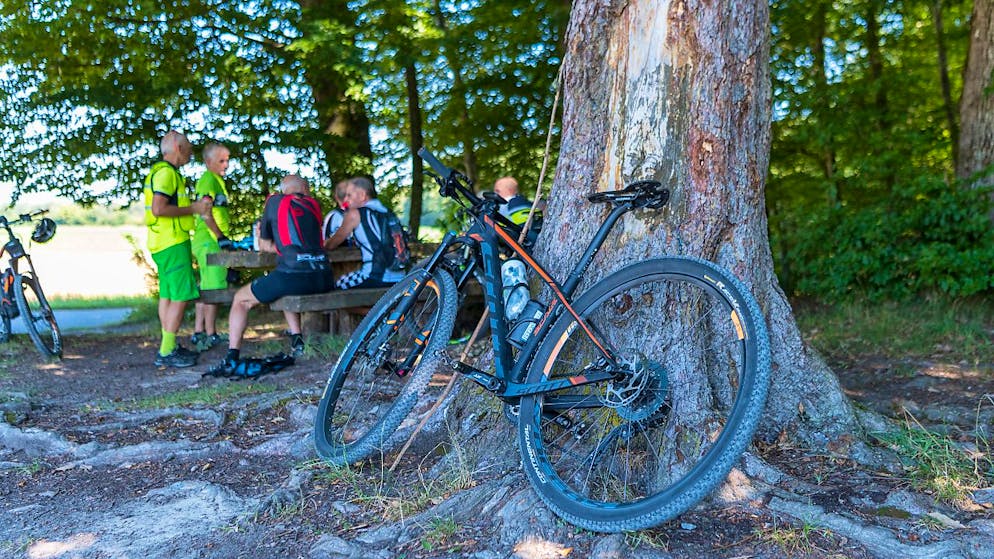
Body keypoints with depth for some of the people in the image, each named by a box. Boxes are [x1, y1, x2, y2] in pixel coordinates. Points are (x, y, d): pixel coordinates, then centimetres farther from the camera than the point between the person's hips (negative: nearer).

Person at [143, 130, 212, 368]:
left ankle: (169, 347, 19)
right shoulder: (166, 172, -14)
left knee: (167, 295, 13)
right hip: (172, 243, -11)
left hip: (165, 243, 11)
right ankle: (166, 353, -7)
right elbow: (158, 209, -24)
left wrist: (195, 205, 13)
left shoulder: (163, 171, 19)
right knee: (180, 297, -9)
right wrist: (193, 209, -16)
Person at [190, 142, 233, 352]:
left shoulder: (216, 180, 20)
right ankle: (211, 335, -3)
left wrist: (224, 238, 22)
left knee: (206, 288, 13)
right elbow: (205, 213, -21)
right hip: (210, 242, -10)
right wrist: (221, 237, -23)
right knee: (214, 288, -8)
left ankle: (198, 333, 19)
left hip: (208, 242, 10)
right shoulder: (209, 179, -11)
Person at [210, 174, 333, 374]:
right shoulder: (313, 204, 22)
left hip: (294, 274, -5)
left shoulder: (274, 200, 12)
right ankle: (297, 342, 25)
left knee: (241, 299, 15)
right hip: (324, 279, 5)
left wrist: (267, 242, 39)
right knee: (286, 288, 38)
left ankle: (231, 359, 5)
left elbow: (264, 246, 18)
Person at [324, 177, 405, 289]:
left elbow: (331, 245, 9)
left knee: (336, 286, 7)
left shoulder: (355, 214, -3)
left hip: (376, 278, -7)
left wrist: (324, 243, 29)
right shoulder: (387, 212, 14)